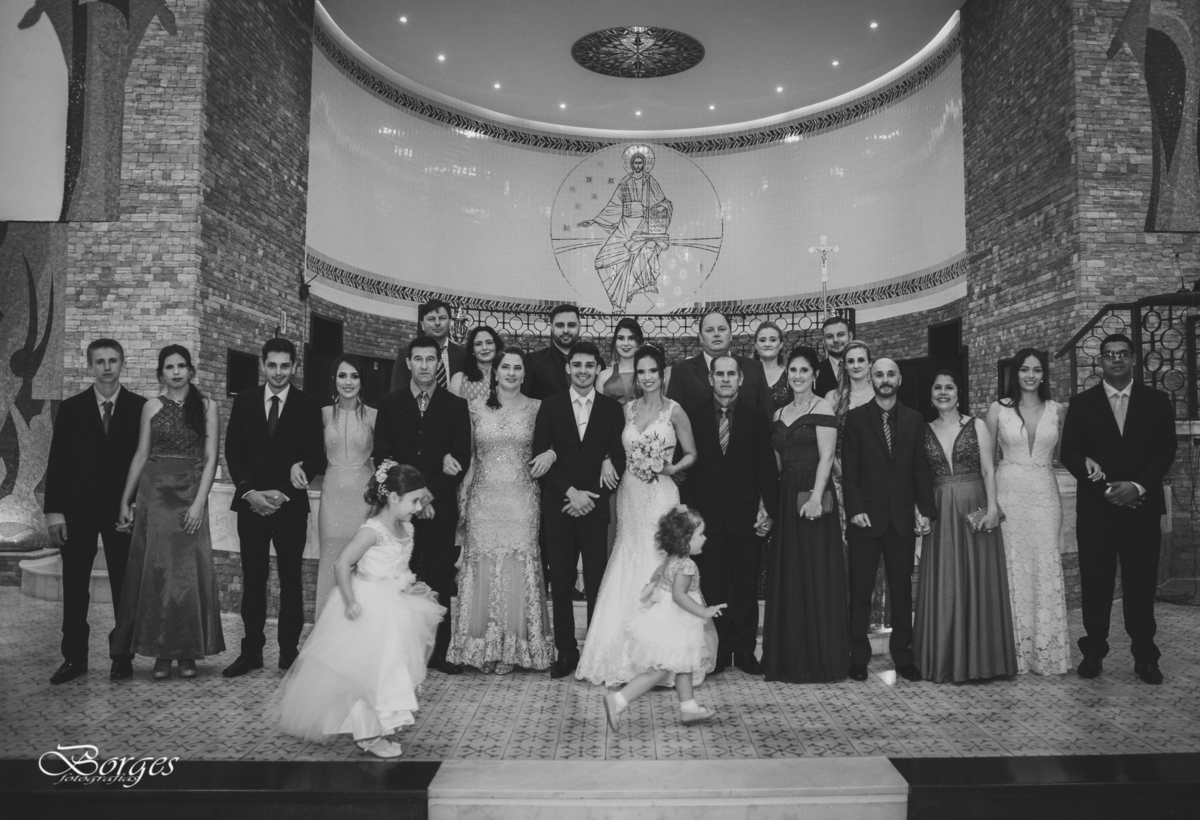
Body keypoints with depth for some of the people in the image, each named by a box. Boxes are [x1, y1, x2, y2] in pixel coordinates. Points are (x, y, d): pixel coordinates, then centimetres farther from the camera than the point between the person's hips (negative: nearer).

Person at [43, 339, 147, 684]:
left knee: (124, 586, 4)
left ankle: (123, 656, 13)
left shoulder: (140, 407, 1)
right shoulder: (71, 409, 4)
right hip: (78, 510, 1)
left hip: (124, 509, -1)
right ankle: (74, 657, 15)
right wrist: (54, 510, -5)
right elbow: (57, 463, 2)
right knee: (74, 587, 5)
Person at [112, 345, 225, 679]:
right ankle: (162, 651, 10)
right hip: (154, 493, 2)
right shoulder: (152, 407, 8)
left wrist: (199, 501, -11)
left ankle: (188, 651, 9)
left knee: (190, 570, -1)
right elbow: (141, 455, 10)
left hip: (191, 495, -1)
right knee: (155, 570, 2)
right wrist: (125, 500, 7)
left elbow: (211, 458, -1)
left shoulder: (207, 407, 3)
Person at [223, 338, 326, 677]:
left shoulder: (308, 406, 0)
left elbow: (315, 458, -3)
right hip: (251, 502, 2)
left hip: (291, 505, -2)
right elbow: (232, 451, 4)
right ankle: (251, 650, 14)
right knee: (253, 579, 6)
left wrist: (283, 493, -13)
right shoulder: (244, 401, 6)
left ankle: (289, 650, 11)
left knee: (291, 579, 4)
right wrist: (249, 492, -9)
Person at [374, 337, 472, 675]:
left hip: (440, 507, 0)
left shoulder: (456, 406, 7)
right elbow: (382, 456, 5)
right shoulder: (389, 404, 9)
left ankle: (438, 653, 9)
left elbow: (462, 458, 1)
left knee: (439, 583, 0)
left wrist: (430, 493, -9)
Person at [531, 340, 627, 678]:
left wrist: (590, 497, -8)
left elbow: (618, 460, 2)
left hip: (595, 507, 0)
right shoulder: (550, 406, 5)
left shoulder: (612, 409, 5)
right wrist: (570, 492, -10)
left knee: (597, 583, 1)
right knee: (561, 583, 5)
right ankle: (566, 651, 15)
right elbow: (540, 456, 0)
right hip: (557, 507, 1)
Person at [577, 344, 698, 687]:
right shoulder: (627, 409, 9)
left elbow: (691, 454, 3)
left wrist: (671, 469, -14)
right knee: (627, 572, 5)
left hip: (661, 496, -4)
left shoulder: (674, 411, -2)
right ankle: (624, 657, 16)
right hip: (629, 496, 4)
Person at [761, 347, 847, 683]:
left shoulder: (821, 408, -4)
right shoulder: (779, 414, 15)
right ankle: (789, 659, 18)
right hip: (785, 499, 7)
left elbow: (826, 457, -12)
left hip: (812, 496, -6)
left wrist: (816, 497, -21)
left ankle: (820, 660, 8)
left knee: (816, 577, -2)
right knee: (786, 578, 8)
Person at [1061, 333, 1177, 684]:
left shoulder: (1157, 401, 7)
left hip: (1141, 507, 0)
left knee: (1141, 584, 3)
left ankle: (1145, 656, 13)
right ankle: (1093, 652, 13)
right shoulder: (1081, 403, 6)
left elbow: (1165, 451, 1)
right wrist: (1105, 488, -10)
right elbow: (1070, 453, 1)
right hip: (1095, 509, 0)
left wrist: (1137, 486, -13)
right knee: (1095, 585, 3)